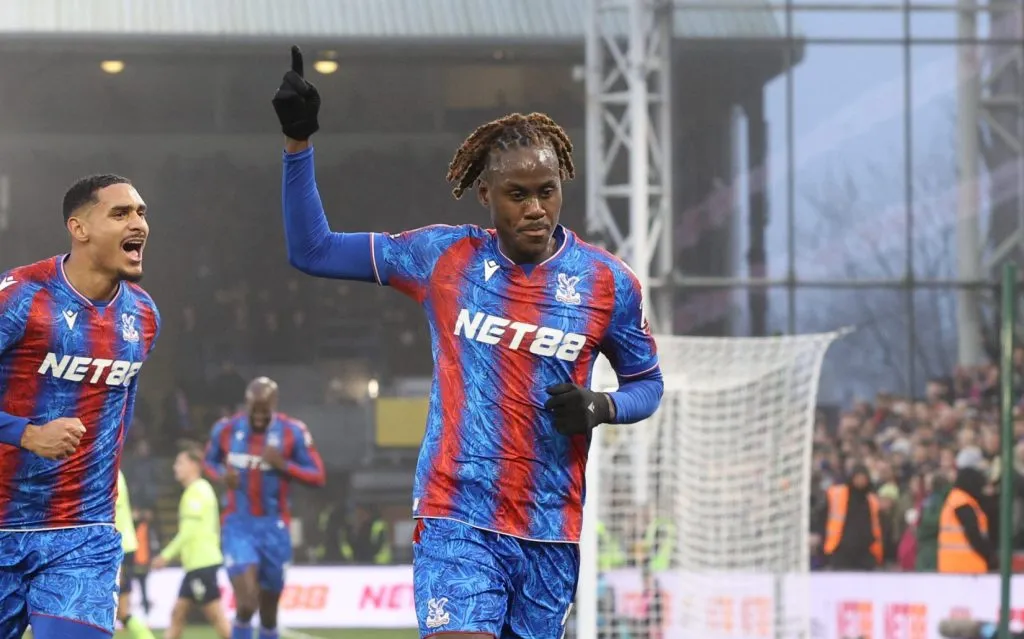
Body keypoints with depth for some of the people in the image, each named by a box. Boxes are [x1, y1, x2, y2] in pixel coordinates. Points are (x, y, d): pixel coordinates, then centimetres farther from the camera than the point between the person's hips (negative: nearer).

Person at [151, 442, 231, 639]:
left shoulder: (196, 491, -12)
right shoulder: (199, 490, 18)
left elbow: (189, 531, -18)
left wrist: (167, 555, -13)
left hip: (202, 563, -10)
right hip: (196, 563, 10)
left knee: (216, 616, -8)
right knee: (178, 613, 9)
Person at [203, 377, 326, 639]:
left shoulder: (292, 432, -7)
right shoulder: (226, 430, -2)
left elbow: (317, 476, -4)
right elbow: (210, 462, 16)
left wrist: (283, 465, -21)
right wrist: (223, 475, -7)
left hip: (274, 528, 1)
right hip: (239, 525, -1)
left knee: (269, 613, 11)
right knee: (246, 606, -17)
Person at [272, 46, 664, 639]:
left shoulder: (609, 282, 1)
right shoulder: (442, 257, 2)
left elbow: (647, 383, 14)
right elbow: (312, 250, 7)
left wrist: (600, 407, -9)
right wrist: (299, 143, -2)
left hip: (551, 533, 2)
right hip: (456, 520, -2)